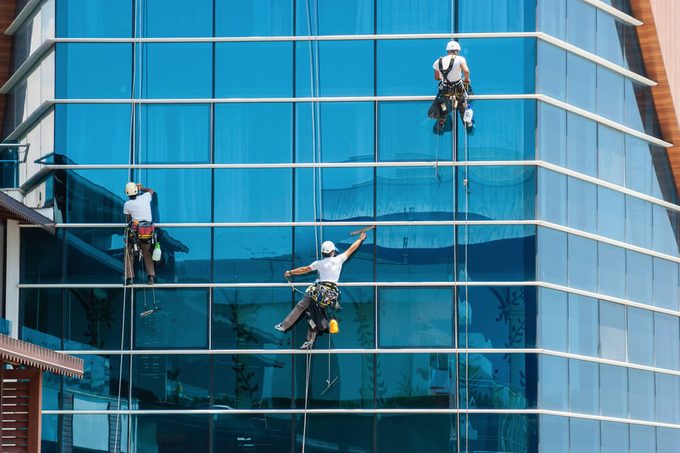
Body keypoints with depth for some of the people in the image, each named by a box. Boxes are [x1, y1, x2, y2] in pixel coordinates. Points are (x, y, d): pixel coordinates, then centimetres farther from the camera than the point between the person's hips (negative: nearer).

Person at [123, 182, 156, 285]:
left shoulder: (127, 204, -2)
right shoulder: (145, 197, 3)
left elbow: (128, 219, 7)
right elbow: (151, 190, 27)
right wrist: (141, 188, 41)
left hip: (134, 230, -3)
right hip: (148, 230, 3)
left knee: (129, 254, 8)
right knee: (147, 254, 15)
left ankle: (129, 278, 3)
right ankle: (151, 276, 6)